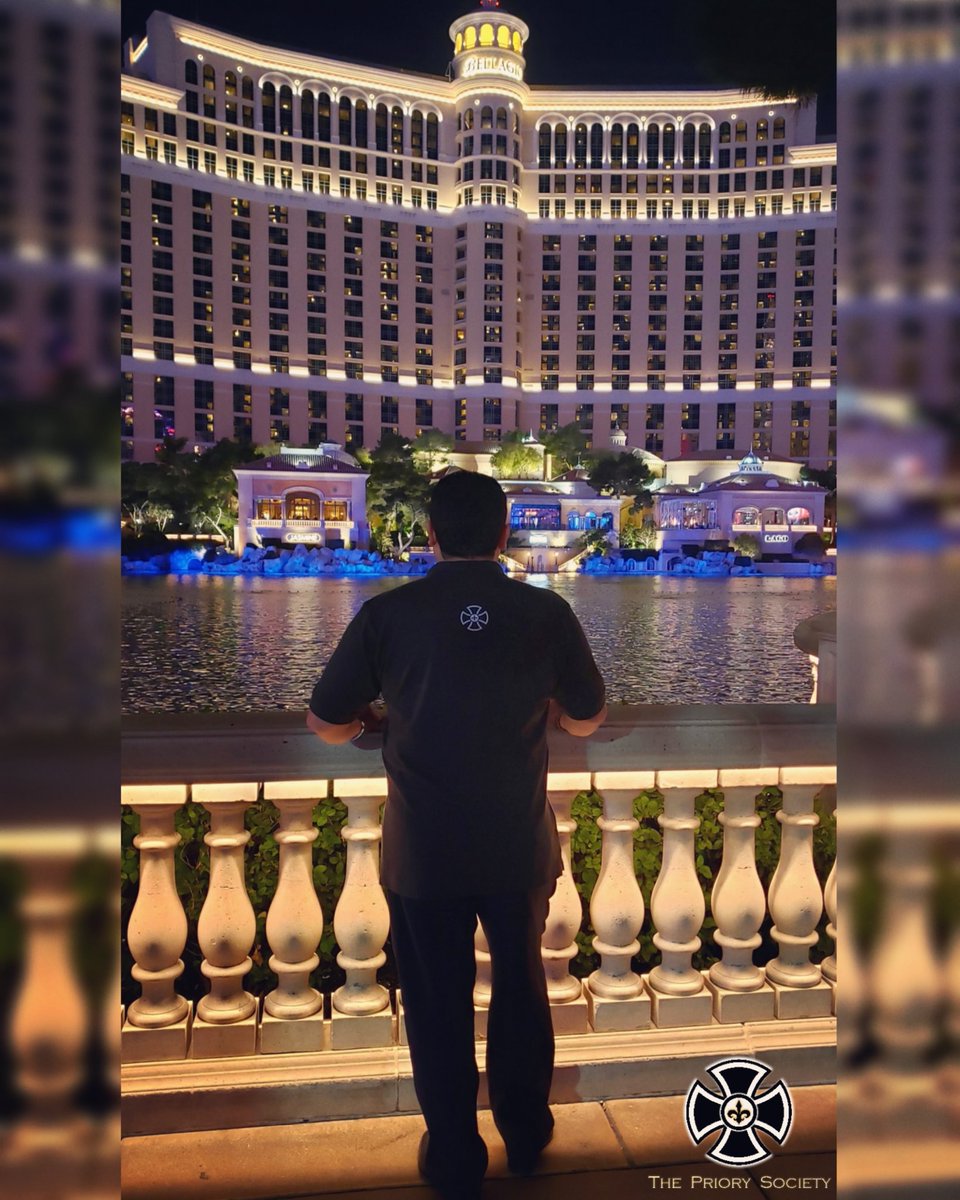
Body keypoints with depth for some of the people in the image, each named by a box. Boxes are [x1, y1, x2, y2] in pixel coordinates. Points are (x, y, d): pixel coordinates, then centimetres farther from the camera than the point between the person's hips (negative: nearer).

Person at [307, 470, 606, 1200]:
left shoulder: (388, 614, -12)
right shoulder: (547, 612, -9)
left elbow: (325, 724, -3)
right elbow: (587, 721, 4)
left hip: (423, 853, -1)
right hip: (521, 846, 2)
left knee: (438, 1005, 18)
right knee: (522, 987, 25)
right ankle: (527, 1135, 43)